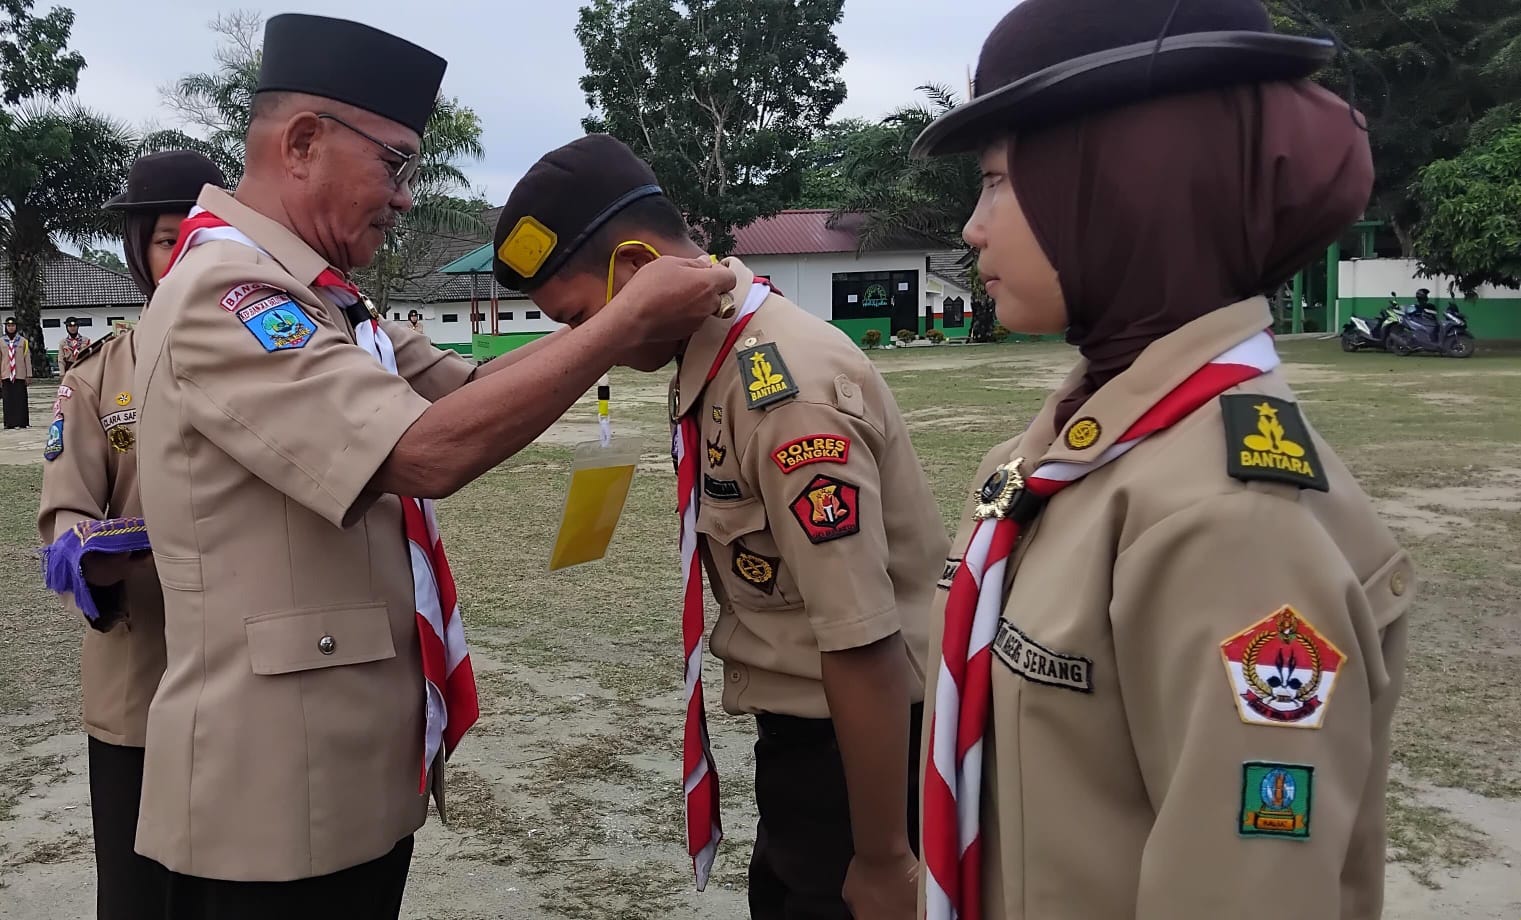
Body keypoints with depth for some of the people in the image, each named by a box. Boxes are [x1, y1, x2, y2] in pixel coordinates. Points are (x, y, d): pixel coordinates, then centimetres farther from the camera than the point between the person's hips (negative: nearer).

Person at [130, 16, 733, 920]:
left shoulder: (317, 301, 11)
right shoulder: (226, 293, -21)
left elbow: (468, 386, 9)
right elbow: (430, 452, -31)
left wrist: (636, 317, -1)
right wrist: (631, 317, -24)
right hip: (280, 790, -9)